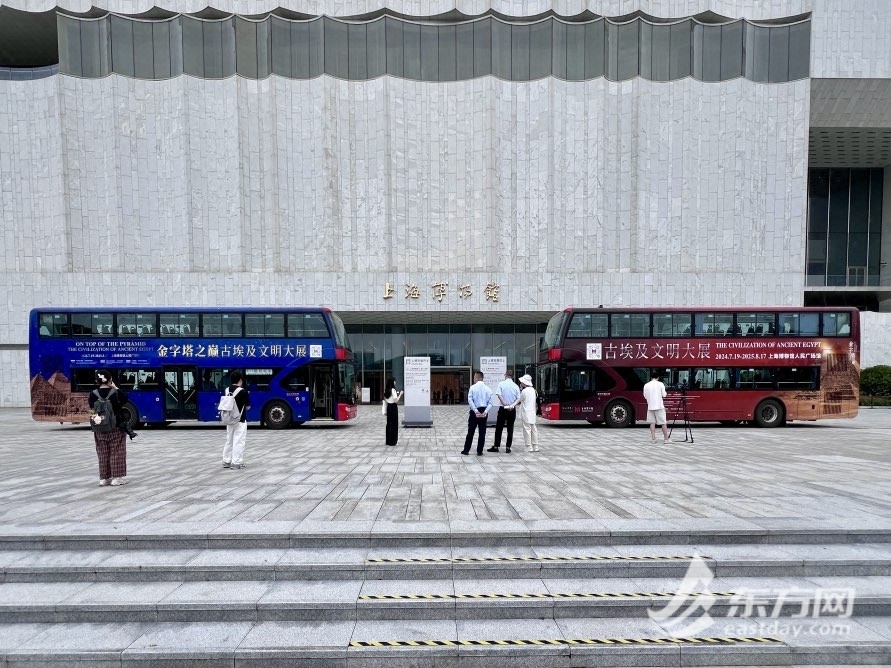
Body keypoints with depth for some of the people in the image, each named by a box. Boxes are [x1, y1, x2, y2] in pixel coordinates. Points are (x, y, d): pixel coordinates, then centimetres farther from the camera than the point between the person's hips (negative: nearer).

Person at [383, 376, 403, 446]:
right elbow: (396, 401, -19)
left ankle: (388, 441, 19)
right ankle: (392, 441, 4)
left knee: (389, 424, 13)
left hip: (388, 407, 8)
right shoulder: (393, 390, -16)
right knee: (394, 424, 0)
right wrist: (400, 395, -6)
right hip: (393, 407, -8)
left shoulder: (386, 390, 8)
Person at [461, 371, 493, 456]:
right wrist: (485, 411, -10)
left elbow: (470, 400, -14)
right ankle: (479, 451, 9)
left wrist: (476, 411, -15)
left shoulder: (473, 387, -5)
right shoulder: (487, 388, 4)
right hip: (484, 412, 2)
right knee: (482, 432, 7)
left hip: (475, 411, -2)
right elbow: (490, 402, -3)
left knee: (470, 431, 6)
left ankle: (466, 450, 11)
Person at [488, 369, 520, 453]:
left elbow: (499, 395, -15)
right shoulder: (516, 386, 1)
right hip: (512, 410, 2)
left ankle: (496, 446, 8)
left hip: (503, 408, -2)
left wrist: (505, 404, -13)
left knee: (499, 428, 6)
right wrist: (512, 405, -6)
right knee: (510, 429, 8)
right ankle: (508, 447, 9)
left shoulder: (501, 384, -6)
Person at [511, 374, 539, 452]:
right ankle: (535, 447, 16)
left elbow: (519, 400, -3)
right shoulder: (533, 390, 10)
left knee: (527, 430, -3)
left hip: (526, 413, -8)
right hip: (533, 413, 8)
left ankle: (529, 447, -1)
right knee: (534, 430, 11)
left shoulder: (524, 391, -14)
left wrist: (513, 405, 8)